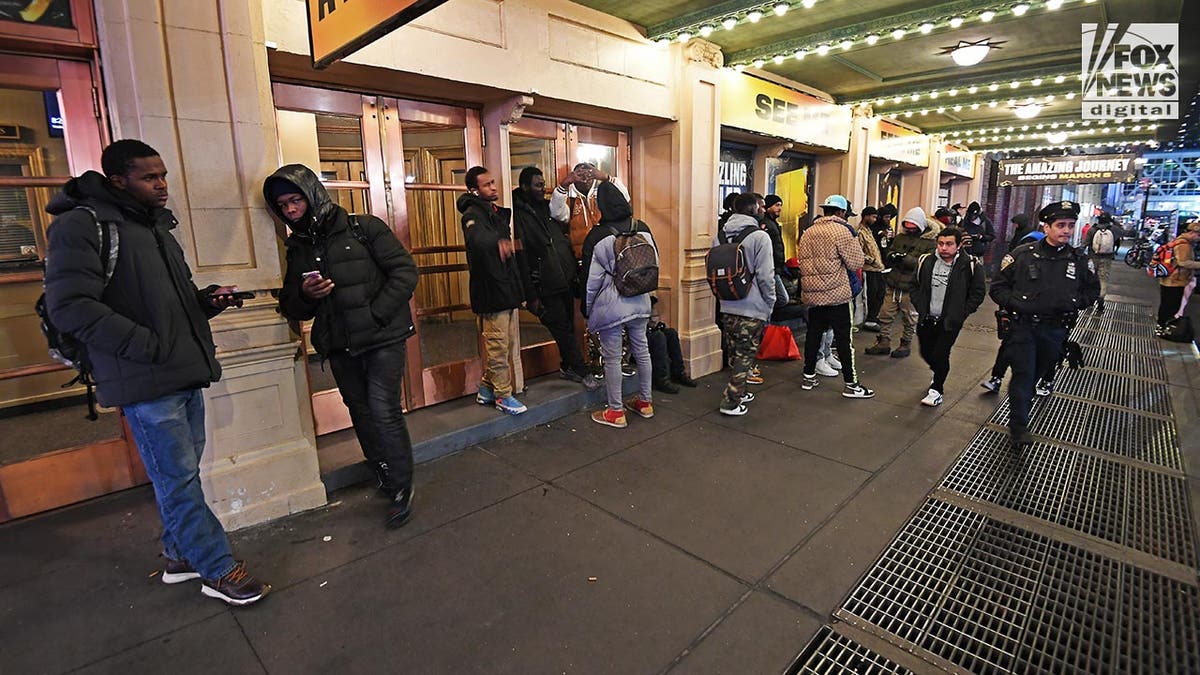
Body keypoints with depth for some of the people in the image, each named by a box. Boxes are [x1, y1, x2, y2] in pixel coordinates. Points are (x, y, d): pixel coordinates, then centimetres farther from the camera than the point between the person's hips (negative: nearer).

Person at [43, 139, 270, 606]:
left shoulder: (158, 227, 17)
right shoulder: (83, 225, -9)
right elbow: (71, 307, -17)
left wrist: (207, 300, 3)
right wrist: (153, 348, -20)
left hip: (185, 375, 8)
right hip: (146, 383, -8)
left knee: (181, 474, 16)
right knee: (179, 478, 0)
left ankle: (181, 556, 31)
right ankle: (219, 571, 11)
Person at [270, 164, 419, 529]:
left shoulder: (364, 229, -3)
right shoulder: (298, 248, 13)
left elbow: (405, 270, -9)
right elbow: (292, 308, 17)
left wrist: (376, 314, -16)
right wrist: (304, 296, -8)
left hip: (383, 340, -6)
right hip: (340, 348, 6)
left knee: (383, 411, -11)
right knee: (362, 415, 13)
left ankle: (401, 488, 6)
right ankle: (386, 479, 31)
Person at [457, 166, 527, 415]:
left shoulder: (498, 213, 17)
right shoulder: (473, 214, -12)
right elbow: (476, 239, -36)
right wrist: (497, 243, -56)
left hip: (507, 289, 9)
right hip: (490, 291, -9)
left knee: (506, 346, 15)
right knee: (498, 348, -2)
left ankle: (486, 389, 27)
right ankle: (503, 396, 12)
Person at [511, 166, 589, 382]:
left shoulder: (548, 207, 13)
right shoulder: (518, 215, -10)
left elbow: (565, 241, 22)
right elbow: (520, 258, -13)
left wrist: (573, 270, 13)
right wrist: (531, 295, -16)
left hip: (565, 280, 7)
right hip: (546, 287, -7)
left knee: (567, 327, 14)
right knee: (562, 328, -1)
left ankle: (569, 367, 27)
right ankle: (579, 368, 11)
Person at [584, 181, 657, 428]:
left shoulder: (598, 236, -12)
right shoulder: (642, 229, 1)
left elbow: (592, 278, -8)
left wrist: (587, 308, 4)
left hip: (610, 305, -5)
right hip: (639, 302, 5)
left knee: (612, 357, 4)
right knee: (641, 350, 16)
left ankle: (616, 412, 14)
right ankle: (645, 402, 29)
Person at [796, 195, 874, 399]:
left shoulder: (808, 232, 8)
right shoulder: (843, 230, -9)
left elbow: (801, 260, 16)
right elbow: (855, 263, -7)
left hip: (811, 292, 6)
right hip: (836, 293, -6)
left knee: (813, 333, 14)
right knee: (843, 338, 0)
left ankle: (809, 376, 21)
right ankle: (851, 384, 6)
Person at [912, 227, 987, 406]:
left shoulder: (970, 265, -9)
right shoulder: (926, 261, -1)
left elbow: (978, 293, -2)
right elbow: (916, 287, 12)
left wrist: (960, 314, -7)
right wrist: (920, 308, 3)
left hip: (950, 322, -4)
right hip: (926, 319, 4)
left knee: (940, 355, -6)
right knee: (926, 353, 14)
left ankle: (937, 389, 15)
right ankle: (939, 375, 45)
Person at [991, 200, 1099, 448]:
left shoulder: (1080, 260, 1)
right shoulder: (1023, 254, -8)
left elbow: (1092, 290, 15)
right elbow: (998, 286, -3)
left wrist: (1074, 303, -5)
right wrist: (1014, 303, -17)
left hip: (1055, 331, 4)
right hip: (1022, 326, -3)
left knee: (1036, 373, 16)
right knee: (1023, 374, -6)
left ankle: (1019, 415, 36)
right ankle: (1018, 426, 5)